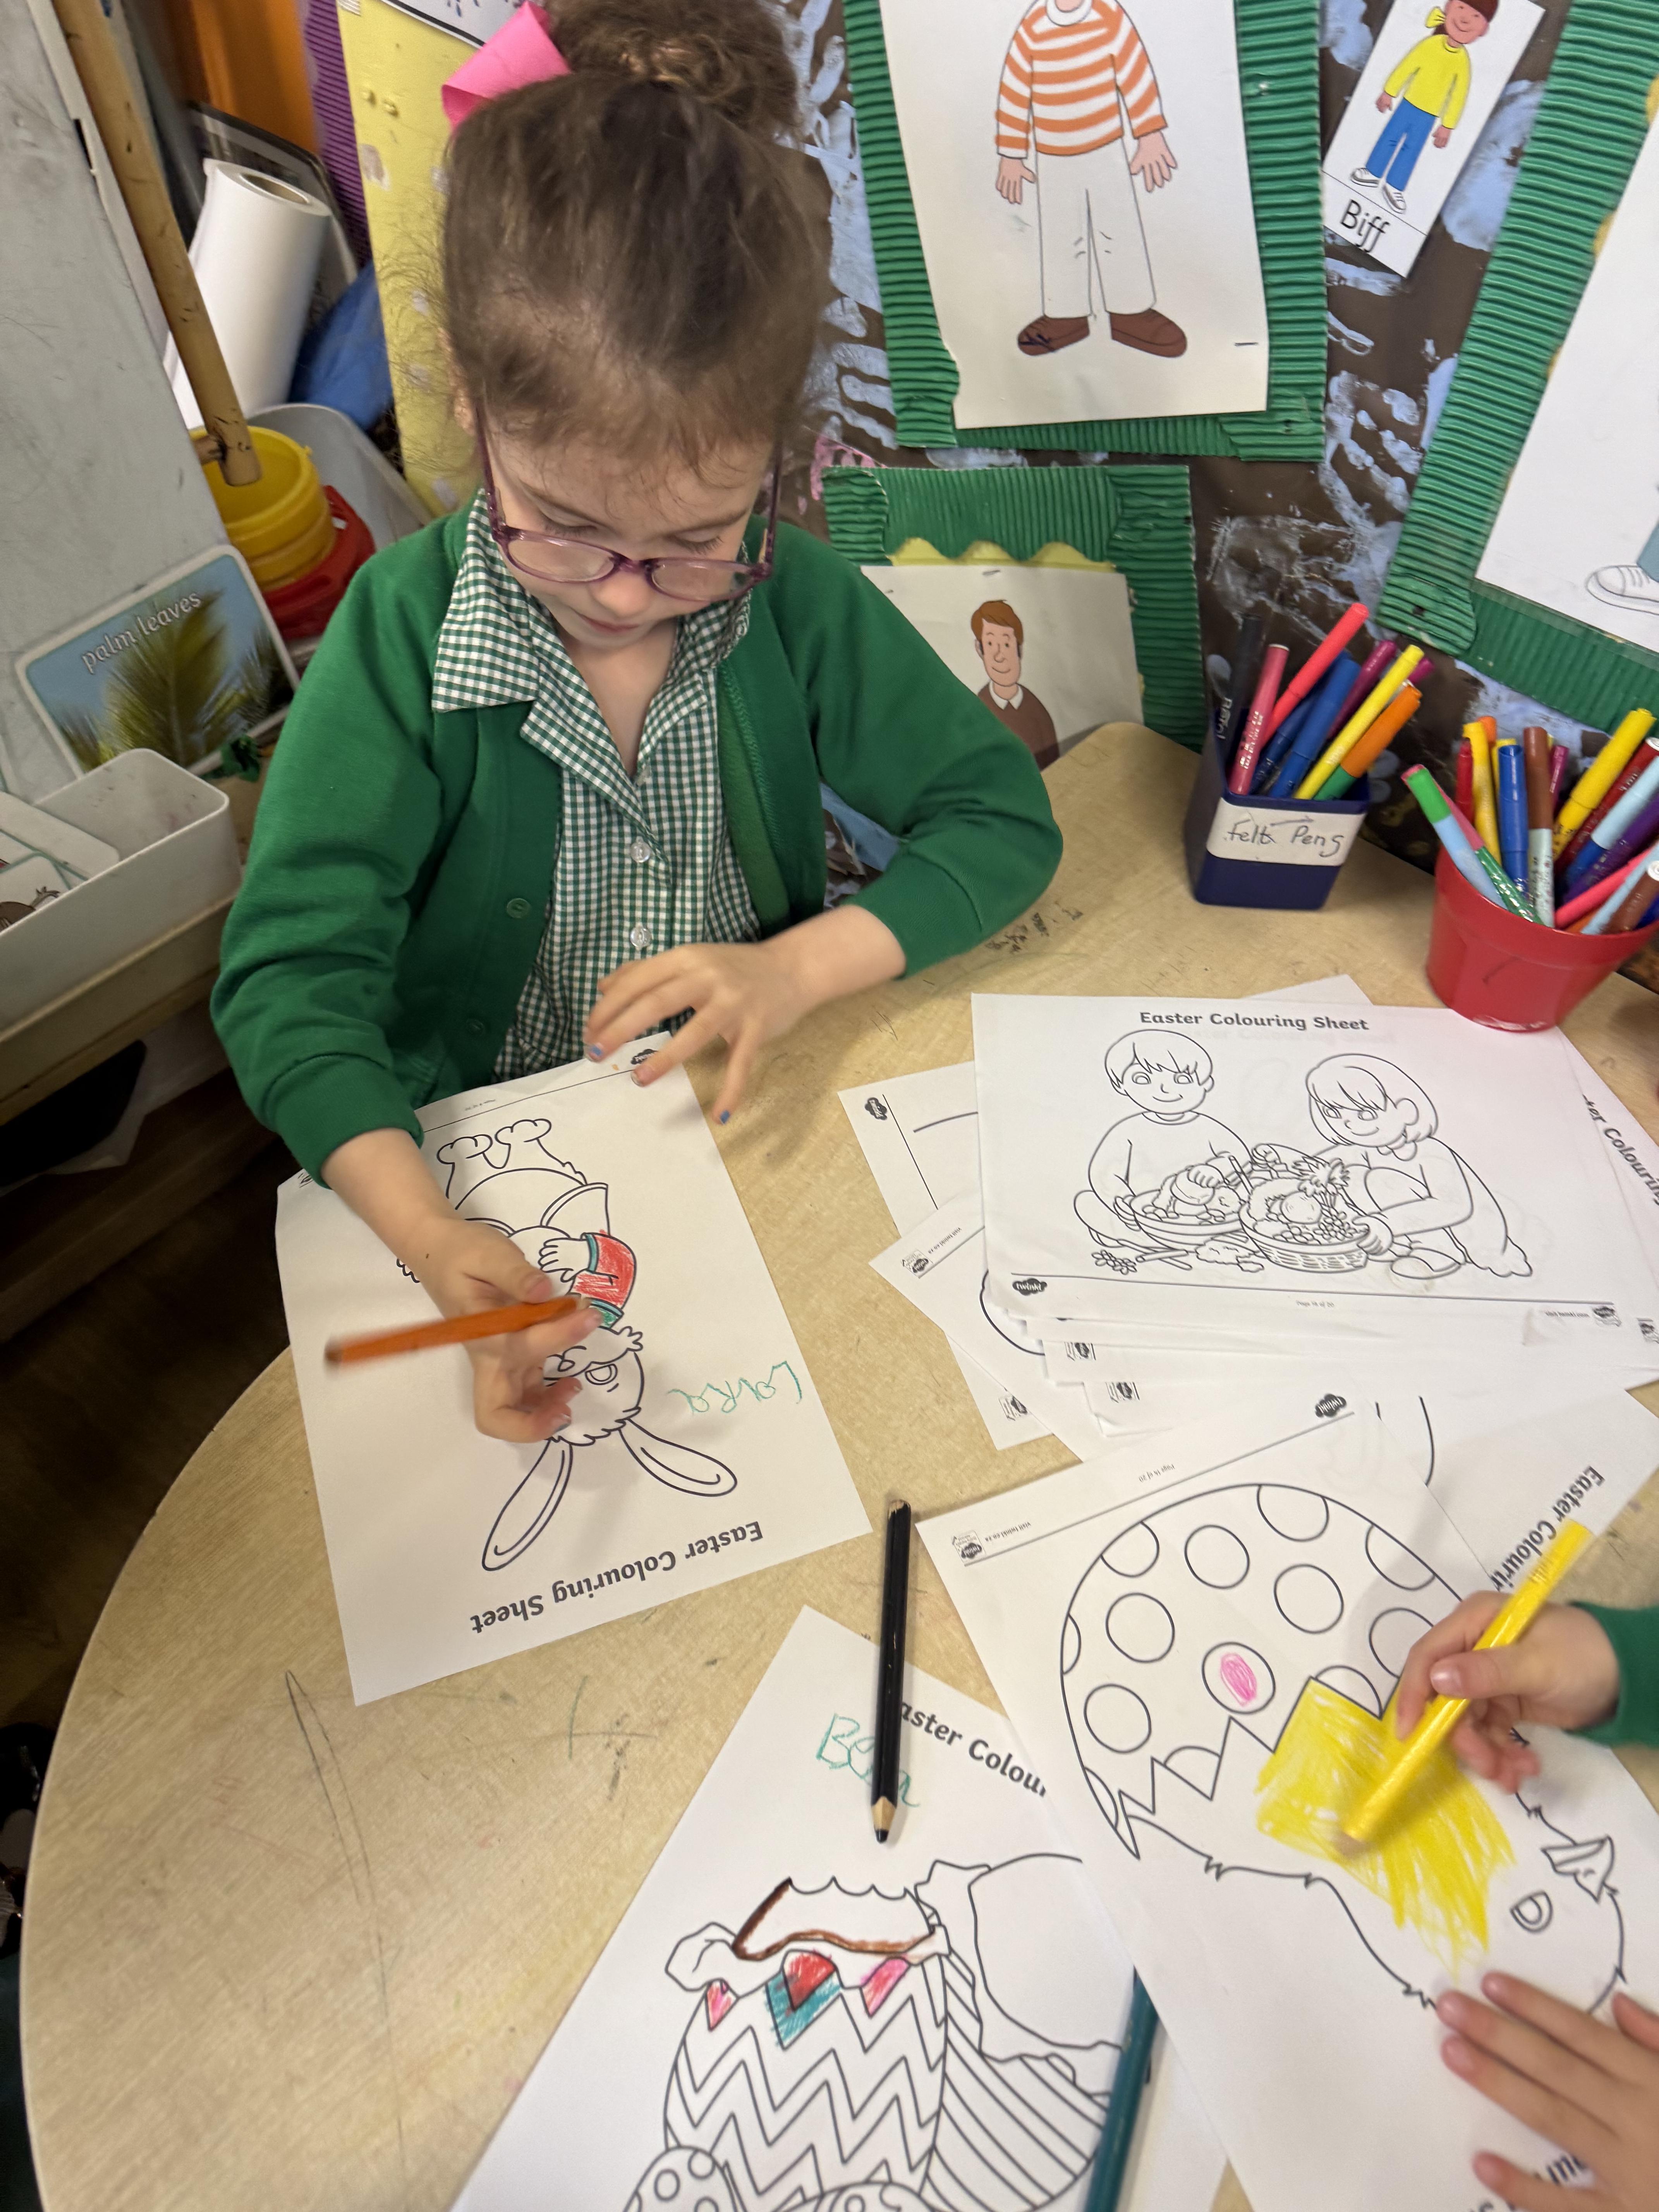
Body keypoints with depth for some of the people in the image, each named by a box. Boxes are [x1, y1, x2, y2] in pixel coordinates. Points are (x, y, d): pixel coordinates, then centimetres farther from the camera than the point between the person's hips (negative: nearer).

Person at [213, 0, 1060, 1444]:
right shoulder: (403, 635, -16)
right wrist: (431, 1238, -35)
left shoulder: (798, 604, -10)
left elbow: (1004, 817, -4)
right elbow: (294, 974, -19)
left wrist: (802, 966, -20)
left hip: (747, 1115, 1)